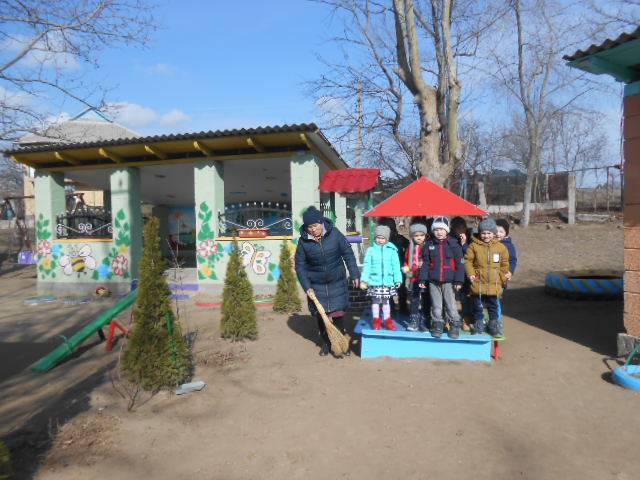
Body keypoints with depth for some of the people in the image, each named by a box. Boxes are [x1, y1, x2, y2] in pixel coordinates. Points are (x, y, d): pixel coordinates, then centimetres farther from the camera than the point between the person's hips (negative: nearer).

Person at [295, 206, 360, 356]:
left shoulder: (334, 233, -11)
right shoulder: (303, 241, -11)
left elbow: (348, 254, -3)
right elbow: (300, 266, -5)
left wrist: (355, 275, -3)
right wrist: (307, 286, -11)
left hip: (337, 283, -1)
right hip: (316, 285, 1)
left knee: (338, 314, 1)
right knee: (320, 315, 9)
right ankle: (325, 343, 28)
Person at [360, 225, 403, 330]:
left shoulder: (392, 250, -1)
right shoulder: (371, 250, -2)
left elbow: (396, 266, -1)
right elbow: (367, 266, -3)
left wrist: (398, 279, -3)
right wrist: (364, 280, -7)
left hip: (388, 281, 0)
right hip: (374, 281, 0)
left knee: (386, 301, 13)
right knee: (375, 301, 9)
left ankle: (387, 320, 24)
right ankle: (376, 320, 22)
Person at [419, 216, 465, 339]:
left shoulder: (453, 244, -5)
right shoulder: (429, 245, 3)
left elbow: (459, 263, -5)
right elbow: (425, 263, 6)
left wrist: (458, 280, -8)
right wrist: (423, 279, 1)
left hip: (449, 281, -3)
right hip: (433, 281, 3)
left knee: (451, 306, 1)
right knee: (436, 306, 12)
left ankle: (455, 326, 14)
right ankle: (437, 326, 23)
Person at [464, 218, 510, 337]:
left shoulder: (501, 247, 0)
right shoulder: (474, 246, -5)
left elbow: (504, 264, 8)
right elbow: (468, 260, -1)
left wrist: (503, 279, 7)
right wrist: (470, 274, -10)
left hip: (494, 284, 1)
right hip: (478, 283, -1)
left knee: (493, 307, 13)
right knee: (478, 307, 10)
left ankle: (494, 327, 28)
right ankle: (478, 327, 25)